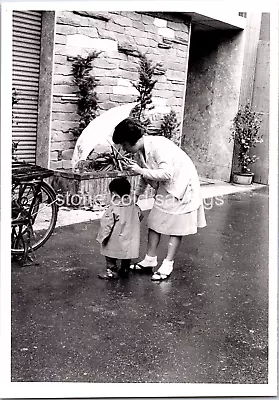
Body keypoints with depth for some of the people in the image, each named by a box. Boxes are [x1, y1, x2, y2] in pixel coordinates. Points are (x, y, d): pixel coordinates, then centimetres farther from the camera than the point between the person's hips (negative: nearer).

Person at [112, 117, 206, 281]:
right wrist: (136, 194, 8)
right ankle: (150, 260, 17)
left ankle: (167, 265, 8)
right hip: (165, 189, 8)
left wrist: (141, 171, -31)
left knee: (176, 228, 1)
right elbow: (146, 177, 14)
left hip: (181, 187, -8)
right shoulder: (140, 152, 0)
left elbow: (167, 173, -34)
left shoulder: (158, 145, -27)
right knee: (154, 223, 7)